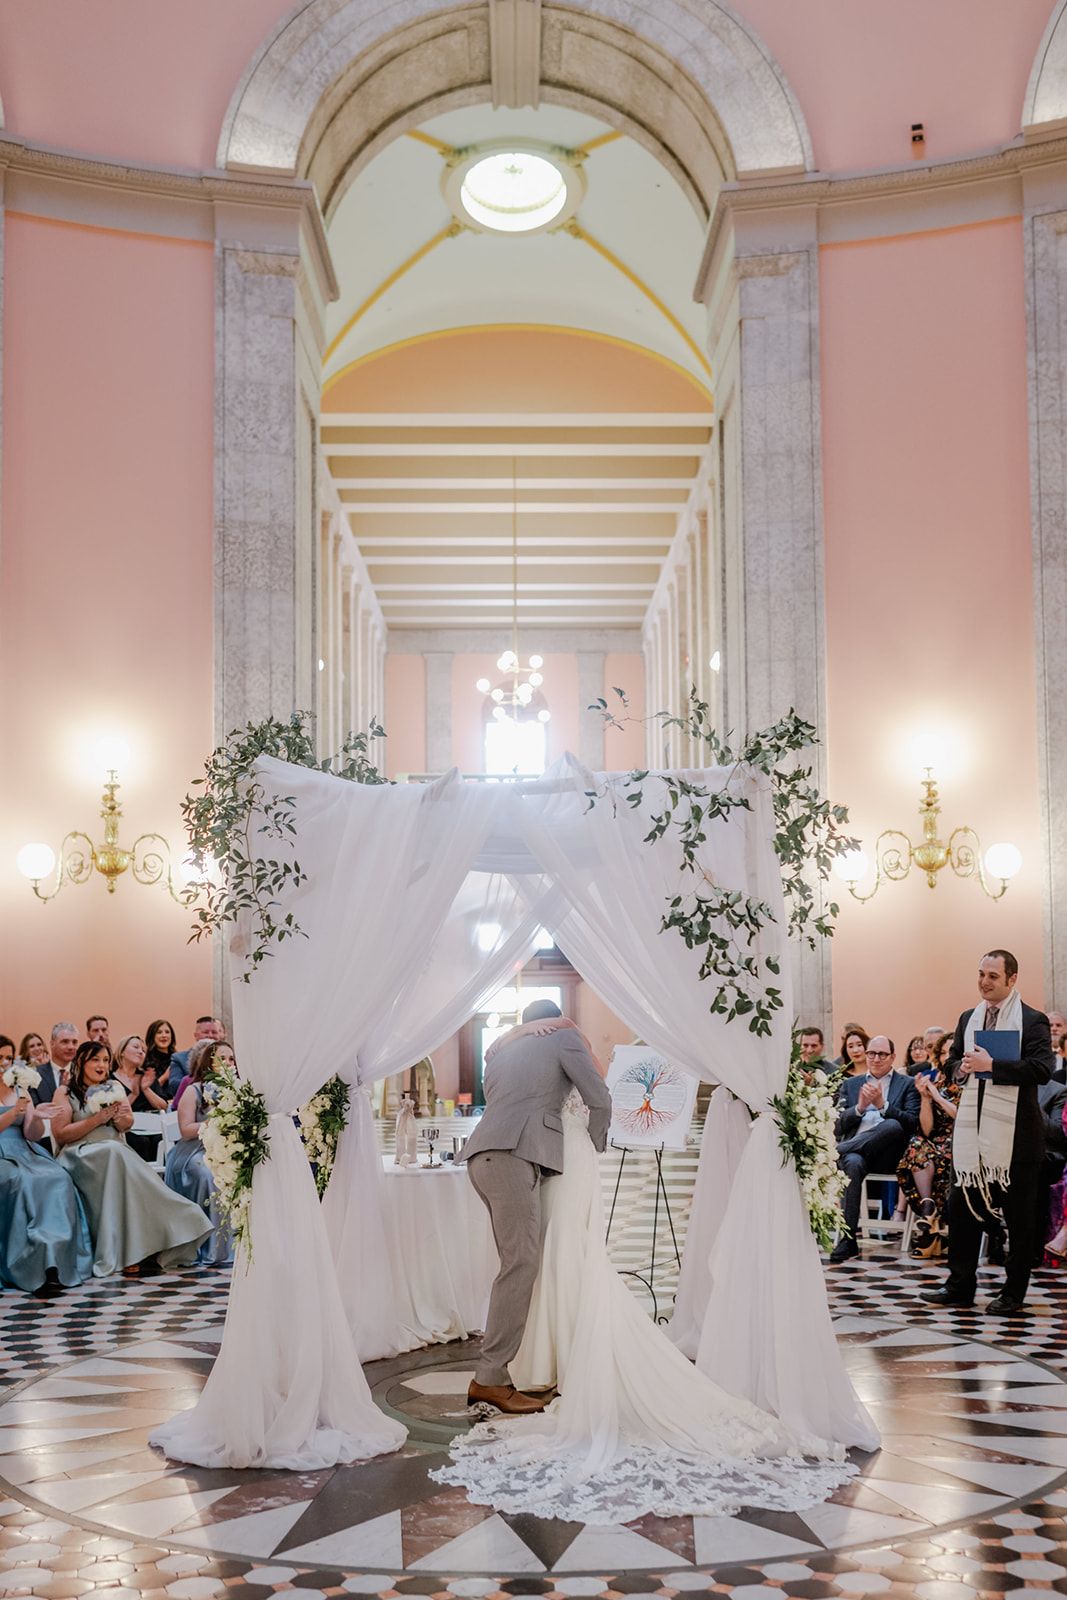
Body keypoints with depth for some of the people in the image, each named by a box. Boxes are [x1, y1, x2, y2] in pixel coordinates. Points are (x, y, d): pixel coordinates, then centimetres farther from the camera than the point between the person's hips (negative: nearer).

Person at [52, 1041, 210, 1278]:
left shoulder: (114, 1087, 21)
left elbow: (126, 1124, 9)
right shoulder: (65, 1093, 10)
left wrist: (118, 1115, -14)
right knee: (114, 1153, -35)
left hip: (116, 1153, 3)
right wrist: (97, 1119, -8)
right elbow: (60, 1134, -1)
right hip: (80, 1155, -3)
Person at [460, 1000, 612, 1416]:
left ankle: (493, 1376, 8)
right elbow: (600, 1101, 11)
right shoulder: (563, 1035, 12)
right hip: (513, 1154, -8)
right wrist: (593, 1148, 26)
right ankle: (490, 1378, -17)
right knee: (521, 1262, -11)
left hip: (483, 1155, 8)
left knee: (518, 1261, 10)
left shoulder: (503, 1046, 31)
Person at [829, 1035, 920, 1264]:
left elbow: (912, 1123, 0)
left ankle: (839, 1151, -20)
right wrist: (860, 1107, -6)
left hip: (888, 1156, -1)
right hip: (855, 1149, 2)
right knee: (853, 1164, -37)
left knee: (892, 1125, -36)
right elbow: (839, 1126, 12)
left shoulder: (907, 1085, 16)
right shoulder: (850, 1084, 23)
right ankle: (847, 1239, -33)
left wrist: (882, 1105, -12)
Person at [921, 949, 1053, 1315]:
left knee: (1019, 1216, 5)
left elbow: (1041, 1069, -18)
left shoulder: (1032, 1021, -7)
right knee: (962, 1206, 9)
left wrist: (991, 1065, -23)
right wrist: (962, 1068, 0)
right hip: (972, 1128, 6)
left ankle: (1013, 1294, 15)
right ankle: (960, 1286, 19)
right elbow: (954, 1060, 23)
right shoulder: (968, 1019, 13)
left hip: (1014, 1132, -6)